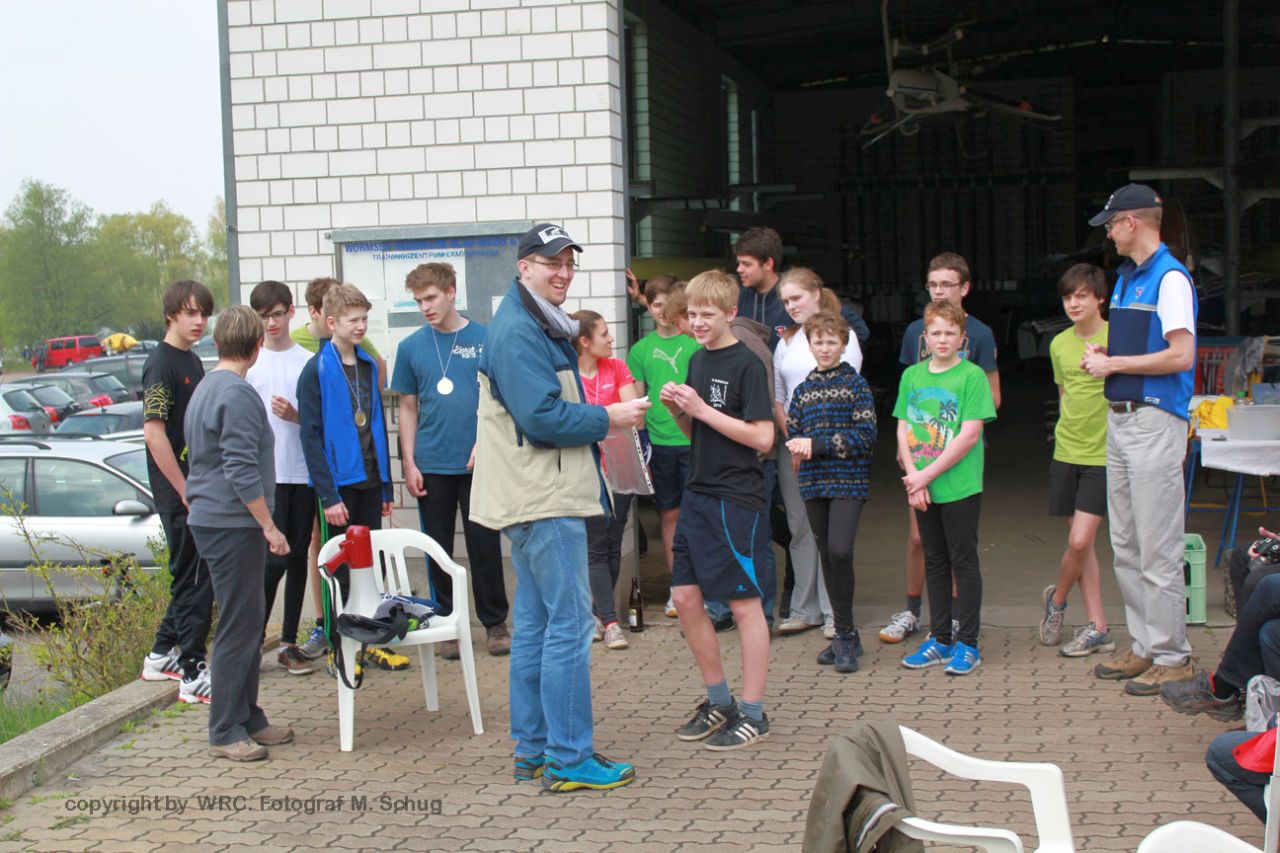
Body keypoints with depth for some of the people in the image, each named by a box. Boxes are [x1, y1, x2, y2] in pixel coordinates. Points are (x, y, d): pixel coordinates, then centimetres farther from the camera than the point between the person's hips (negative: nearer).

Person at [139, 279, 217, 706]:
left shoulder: (193, 362, 14)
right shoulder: (161, 364, -13)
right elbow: (154, 433, -19)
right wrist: (186, 491, -19)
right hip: (179, 493, -9)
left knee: (192, 575, 16)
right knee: (196, 577, -6)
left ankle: (163, 655, 28)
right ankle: (193, 674, -1)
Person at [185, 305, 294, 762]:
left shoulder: (206, 388, 15)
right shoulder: (238, 394, -16)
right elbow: (242, 470, -21)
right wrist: (269, 526, -16)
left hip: (212, 520, 10)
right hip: (232, 523, -10)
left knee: (248, 622, 15)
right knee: (238, 627, -5)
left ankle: (248, 719, 22)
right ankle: (225, 732, 1)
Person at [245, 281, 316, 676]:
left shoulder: (308, 361, 6)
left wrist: (296, 416, -11)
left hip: (302, 472, 2)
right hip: (263, 474, -2)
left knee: (297, 557, 7)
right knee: (275, 556, -9)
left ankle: (289, 642, 15)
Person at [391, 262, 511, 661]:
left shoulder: (484, 340, -1)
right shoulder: (411, 347, 5)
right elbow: (408, 408, 8)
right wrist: (409, 463, 1)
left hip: (477, 463, -2)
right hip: (431, 465, 2)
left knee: (485, 545, 3)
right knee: (438, 548, 8)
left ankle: (495, 622, 15)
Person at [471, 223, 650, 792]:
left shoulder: (541, 327, 18)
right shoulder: (519, 332, -15)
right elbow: (542, 417, -22)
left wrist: (599, 421, 7)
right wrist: (610, 419, -12)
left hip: (537, 496, 11)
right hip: (543, 498, -11)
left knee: (535, 622, 13)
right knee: (569, 623, -9)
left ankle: (533, 749, 21)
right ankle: (568, 759, -4)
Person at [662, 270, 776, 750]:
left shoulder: (746, 364, -11)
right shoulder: (698, 360, 12)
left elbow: (762, 438, -18)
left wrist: (701, 409, -18)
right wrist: (677, 410, -1)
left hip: (736, 499, -8)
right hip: (698, 494, 8)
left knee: (744, 603, 0)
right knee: (686, 597, 9)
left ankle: (753, 714, 9)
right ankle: (718, 702, 23)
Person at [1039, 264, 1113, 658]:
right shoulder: (1059, 344, 8)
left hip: (1103, 455, -5)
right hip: (1066, 453, 5)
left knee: (1079, 541, -11)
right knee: (1080, 543, 7)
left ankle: (1056, 600, 17)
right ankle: (1097, 628, 15)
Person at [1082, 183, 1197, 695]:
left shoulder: (1170, 277, -11)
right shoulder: (1125, 278, 17)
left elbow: (1180, 355, -20)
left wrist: (1115, 364, -13)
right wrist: (1101, 357, 7)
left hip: (1155, 421, -10)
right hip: (1119, 418, 10)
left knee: (1158, 549, -5)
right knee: (1125, 547, 13)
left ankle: (1172, 656, 2)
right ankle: (1144, 647, 22)